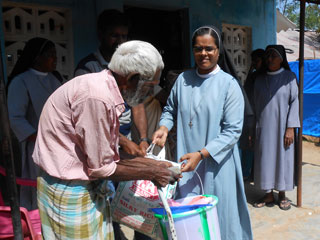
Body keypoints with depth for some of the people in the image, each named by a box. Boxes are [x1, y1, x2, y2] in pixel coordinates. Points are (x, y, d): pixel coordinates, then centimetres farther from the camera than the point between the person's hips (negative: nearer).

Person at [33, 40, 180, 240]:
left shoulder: (105, 87, 3)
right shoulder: (97, 96, -26)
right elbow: (101, 168, -20)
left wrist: (150, 163, 6)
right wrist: (149, 174, -9)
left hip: (90, 186, 9)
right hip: (70, 191, -8)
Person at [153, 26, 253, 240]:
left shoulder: (229, 84, -7)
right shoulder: (183, 79, 3)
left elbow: (232, 131, -11)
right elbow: (170, 110, 15)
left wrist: (201, 154, -19)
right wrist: (164, 128, -7)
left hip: (216, 164, -3)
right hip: (187, 163, 3)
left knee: (218, 215, 11)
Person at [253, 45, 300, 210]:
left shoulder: (289, 77, -1)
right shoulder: (260, 80, 7)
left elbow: (294, 102, -5)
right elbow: (256, 105, 9)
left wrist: (291, 128, -12)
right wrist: (255, 128, 5)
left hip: (282, 126, -2)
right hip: (264, 127, 2)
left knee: (283, 158, 5)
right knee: (265, 159, 5)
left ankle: (282, 194, 22)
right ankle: (269, 195, 18)